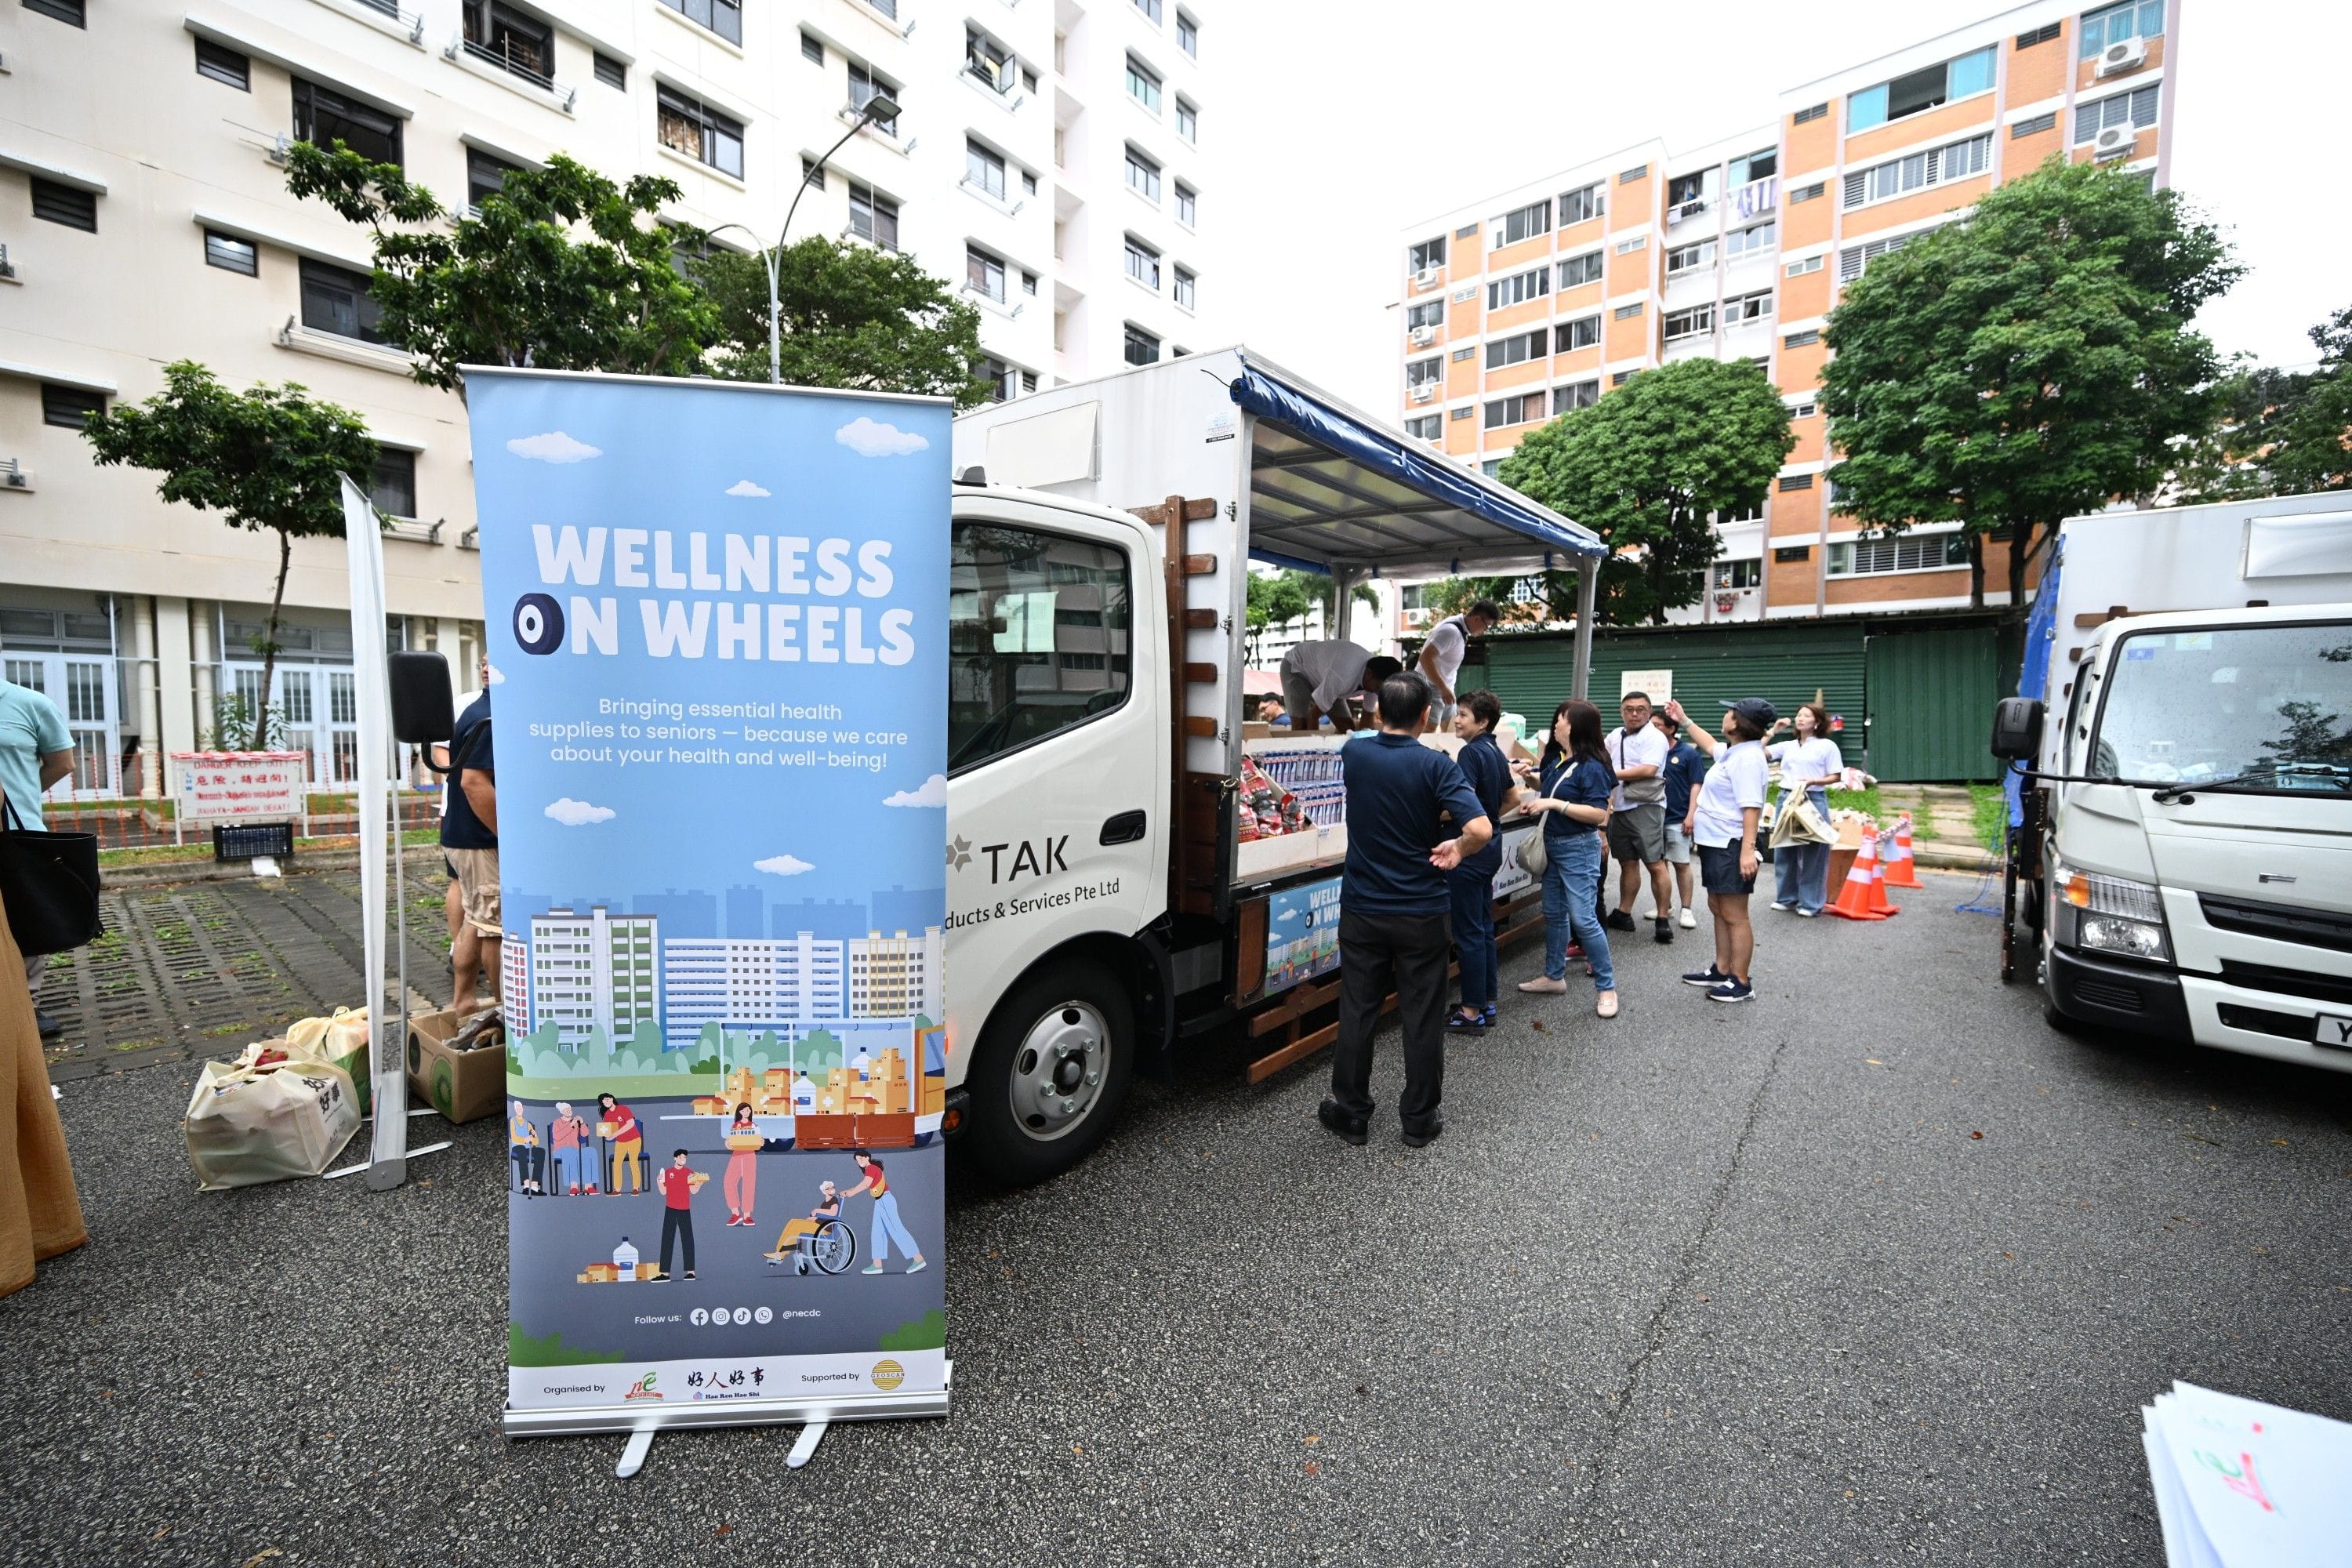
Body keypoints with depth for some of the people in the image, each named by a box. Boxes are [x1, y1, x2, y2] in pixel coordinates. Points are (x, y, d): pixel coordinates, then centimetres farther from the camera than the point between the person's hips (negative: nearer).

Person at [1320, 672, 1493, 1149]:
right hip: (1422, 913, -2)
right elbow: (1481, 829, -23)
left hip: (1361, 909, 2)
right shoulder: (1435, 764, -13)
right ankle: (1419, 1119, 23)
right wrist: (1457, 850, -6)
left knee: (1357, 1013, 12)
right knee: (1422, 1019, 11)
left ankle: (1350, 1112, 24)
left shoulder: (1353, 753, -3)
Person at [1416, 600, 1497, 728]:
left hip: (1444, 688, 10)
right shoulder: (1452, 631, -22)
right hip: (1431, 688, -10)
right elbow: (1425, 658, -28)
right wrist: (1443, 689, -28)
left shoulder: (1461, 629, 7)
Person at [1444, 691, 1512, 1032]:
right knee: (1484, 926, 16)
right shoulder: (1496, 752, 10)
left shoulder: (1470, 752, -18)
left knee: (1469, 932, -1)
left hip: (1471, 848, -10)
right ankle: (1487, 1002, 25)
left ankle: (1472, 1011, 7)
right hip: (1492, 844, 10)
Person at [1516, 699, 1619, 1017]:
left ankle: (1607, 987, 6)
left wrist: (1555, 804, -26)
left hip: (1578, 849, -8)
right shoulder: (1555, 757, 4)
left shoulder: (1591, 766, -19)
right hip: (1552, 845, 9)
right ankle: (1554, 976, 28)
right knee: (1554, 913, 15)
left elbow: (1600, 814, -23)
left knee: (1583, 918, -6)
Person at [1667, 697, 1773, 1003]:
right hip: (1714, 843, 11)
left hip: (1731, 847, -11)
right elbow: (1711, 746, 37)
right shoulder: (1732, 752, 12)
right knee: (1718, 909, 17)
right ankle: (1722, 971, 27)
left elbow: (1751, 806, -27)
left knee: (1734, 916, -4)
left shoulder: (1747, 758, -20)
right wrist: (1684, 721, 40)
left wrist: (1748, 849, -32)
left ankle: (1740, 984, 3)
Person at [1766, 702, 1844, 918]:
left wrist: (1812, 781, -17)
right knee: (1784, 850, 9)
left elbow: (1834, 777, -1)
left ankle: (1810, 903, 7)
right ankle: (1786, 898, 20)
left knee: (1812, 853, 0)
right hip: (1786, 799, 5)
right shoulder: (1787, 746, 13)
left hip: (1814, 801, -4)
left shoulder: (1827, 746, 2)